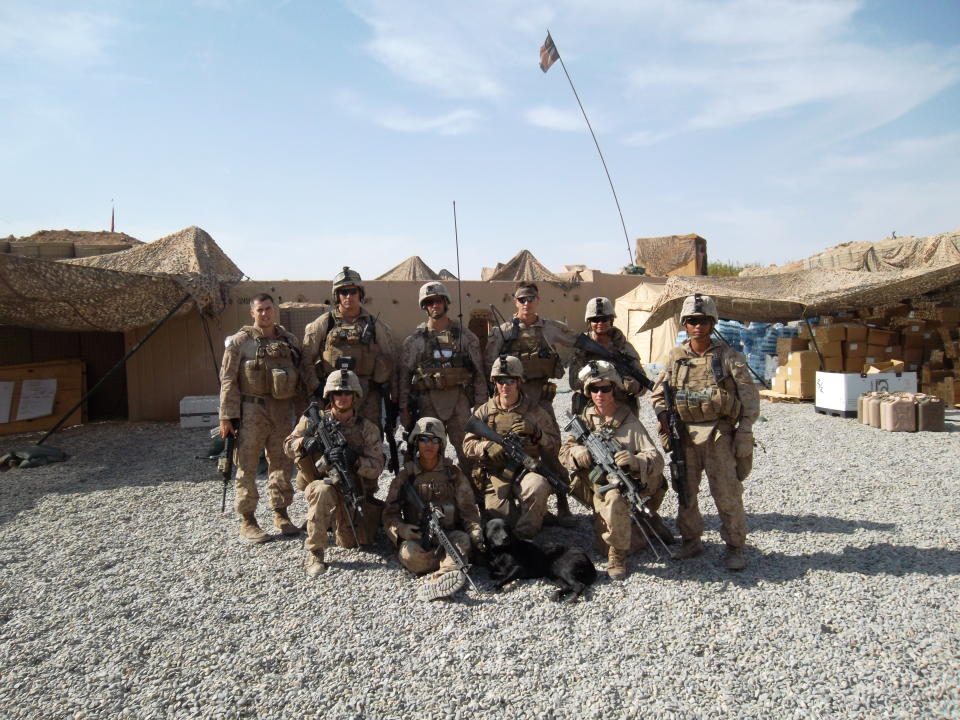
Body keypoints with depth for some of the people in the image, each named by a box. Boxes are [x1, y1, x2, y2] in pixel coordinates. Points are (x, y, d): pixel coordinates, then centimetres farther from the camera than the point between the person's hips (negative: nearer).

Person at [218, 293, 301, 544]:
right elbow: (228, 380, -5)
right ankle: (247, 521, 12)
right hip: (251, 412, -4)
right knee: (247, 466, 2)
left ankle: (281, 514, 24)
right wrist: (227, 416, -10)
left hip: (282, 410, 4)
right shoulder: (240, 341, -3)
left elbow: (300, 376, 14)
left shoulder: (289, 341, 10)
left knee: (282, 464, 11)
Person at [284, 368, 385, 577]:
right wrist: (304, 443, -23)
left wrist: (353, 460, -30)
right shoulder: (314, 420, -2)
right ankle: (314, 554, -26)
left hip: (353, 492, 2)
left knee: (351, 543, -1)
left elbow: (376, 467, -10)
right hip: (320, 485, -2)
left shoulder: (367, 429, -4)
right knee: (323, 490, -37)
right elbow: (288, 446, 0)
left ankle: (338, 521, 35)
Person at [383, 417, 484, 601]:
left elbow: (468, 508, 5)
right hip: (416, 537, 0)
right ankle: (453, 566, -24)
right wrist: (401, 529, -18)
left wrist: (476, 532, -14)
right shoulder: (405, 475, 7)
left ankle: (439, 577, -55)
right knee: (410, 553, -33)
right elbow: (390, 513, 4)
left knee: (462, 539, -33)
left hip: (448, 534, 0)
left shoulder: (453, 473, 9)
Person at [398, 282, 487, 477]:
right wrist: (404, 409, 1)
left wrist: (481, 404, 2)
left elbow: (478, 372, 7)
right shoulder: (414, 341, 4)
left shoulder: (464, 336, 5)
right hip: (428, 401, 0)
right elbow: (404, 376, 5)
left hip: (459, 399, 0)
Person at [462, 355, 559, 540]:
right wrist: (488, 447, -12)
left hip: (527, 471, -1)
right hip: (496, 474, 1)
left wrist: (536, 433, -12)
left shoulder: (535, 411, 8)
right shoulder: (484, 411, 11)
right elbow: (468, 445, 9)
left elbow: (555, 446, 7)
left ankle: (524, 536, -14)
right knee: (499, 514, -22)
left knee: (538, 487, -35)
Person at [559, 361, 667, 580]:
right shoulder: (585, 419, 5)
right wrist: (578, 454, -20)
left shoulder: (629, 423, -9)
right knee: (605, 542, 2)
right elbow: (564, 451, 3)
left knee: (613, 499, -38)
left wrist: (635, 460, -37)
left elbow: (657, 460, -15)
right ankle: (648, 527, 30)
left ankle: (618, 555, -15)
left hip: (626, 487, -5)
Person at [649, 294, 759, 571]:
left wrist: (744, 431, -7)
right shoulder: (675, 357, 7)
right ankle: (691, 540, 26)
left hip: (719, 434, -3)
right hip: (685, 435, 3)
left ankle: (735, 547, 14)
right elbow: (657, 393, 15)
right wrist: (663, 415, -2)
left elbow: (750, 395, -1)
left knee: (727, 493, -2)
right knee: (685, 491, 11)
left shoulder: (728, 356, -1)